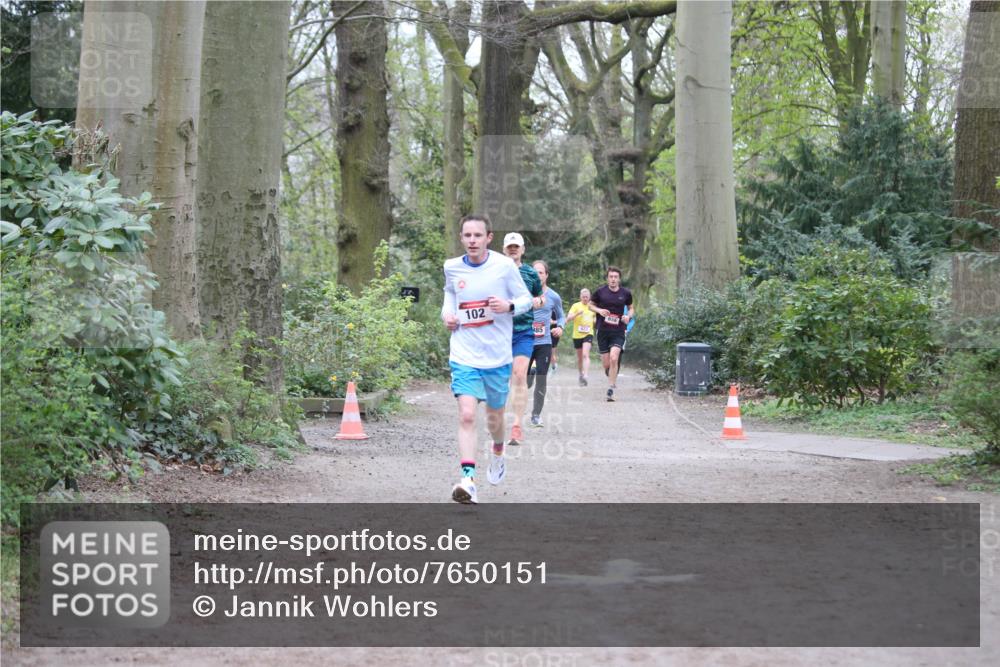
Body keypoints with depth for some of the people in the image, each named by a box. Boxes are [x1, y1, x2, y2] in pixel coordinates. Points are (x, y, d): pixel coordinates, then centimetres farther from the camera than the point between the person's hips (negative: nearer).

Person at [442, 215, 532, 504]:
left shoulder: (504, 266, -7)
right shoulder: (452, 268, 1)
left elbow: (526, 299, 1)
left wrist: (509, 306, -20)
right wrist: (447, 313, 4)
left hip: (498, 357, 0)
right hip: (464, 356, 0)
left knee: (494, 417, 15)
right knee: (466, 416, -16)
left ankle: (498, 453, 48)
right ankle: (468, 480, -21)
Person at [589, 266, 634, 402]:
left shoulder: (625, 293, 1)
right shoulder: (600, 291, -1)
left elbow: (631, 308, 16)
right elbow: (590, 305, 12)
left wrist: (628, 316, -6)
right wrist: (599, 310, -9)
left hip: (618, 331, -1)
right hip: (603, 331, 1)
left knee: (613, 359, -19)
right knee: (606, 364, 4)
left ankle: (611, 390, -10)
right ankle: (612, 376, 40)